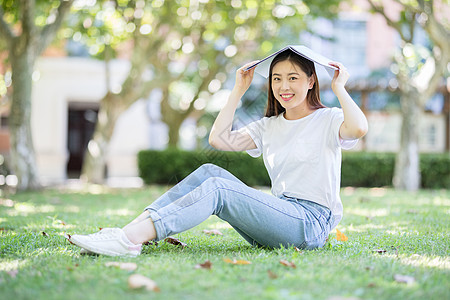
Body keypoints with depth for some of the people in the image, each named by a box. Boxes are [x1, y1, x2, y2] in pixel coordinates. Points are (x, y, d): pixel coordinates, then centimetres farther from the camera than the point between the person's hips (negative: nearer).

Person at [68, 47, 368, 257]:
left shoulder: (328, 119, 1)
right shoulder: (269, 127, 19)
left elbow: (358, 128, -24)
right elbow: (220, 139, 7)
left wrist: (339, 87, -11)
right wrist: (239, 90, 10)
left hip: (313, 223, -6)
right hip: (281, 215, 7)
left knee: (216, 188, -23)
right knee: (209, 172, -10)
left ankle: (130, 239, -37)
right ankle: (132, 230, -24)